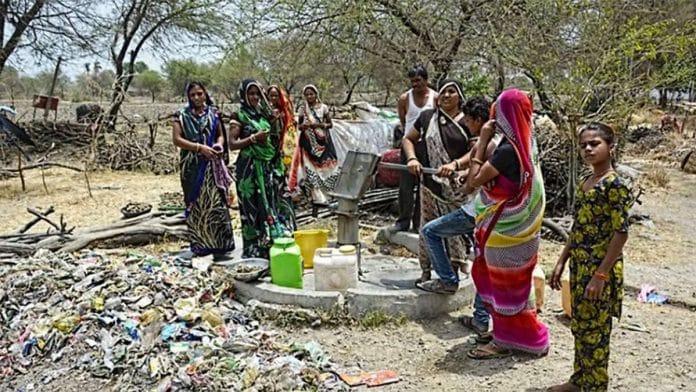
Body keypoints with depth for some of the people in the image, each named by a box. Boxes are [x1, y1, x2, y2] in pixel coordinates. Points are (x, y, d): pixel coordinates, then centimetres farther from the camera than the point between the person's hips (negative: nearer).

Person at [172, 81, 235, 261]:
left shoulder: (213, 113, 10)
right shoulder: (182, 115, 4)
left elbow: (221, 135, 17)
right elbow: (176, 139, -5)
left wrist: (219, 144, -7)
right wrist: (200, 147, -15)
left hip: (212, 164, 1)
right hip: (192, 166, -1)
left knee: (216, 202, -7)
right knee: (196, 205, 4)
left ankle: (219, 246, -4)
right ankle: (199, 246, 12)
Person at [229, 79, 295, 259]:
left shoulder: (265, 113, 14)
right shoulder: (239, 116, -2)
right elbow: (232, 144, -7)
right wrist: (253, 138, -16)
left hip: (270, 166, 6)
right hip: (250, 168, -5)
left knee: (274, 203, 5)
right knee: (255, 207, -3)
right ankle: (256, 249, 5)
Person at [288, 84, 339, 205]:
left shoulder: (323, 107, 3)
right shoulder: (303, 109, 8)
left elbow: (330, 124, 5)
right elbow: (299, 126, 12)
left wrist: (320, 125, -13)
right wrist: (304, 125, -11)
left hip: (322, 141, 0)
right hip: (308, 142, 1)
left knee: (324, 167, -3)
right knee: (311, 168, -9)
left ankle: (322, 195, 9)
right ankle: (319, 198, -10)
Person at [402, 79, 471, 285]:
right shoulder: (427, 116, 8)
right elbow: (408, 139, 15)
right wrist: (412, 158, -4)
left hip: (457, 185, -2)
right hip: (430, 182, 2)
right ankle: (425, 272, 19)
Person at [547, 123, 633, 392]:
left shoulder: (614, 185, -15)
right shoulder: (584, 183, 10)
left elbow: (621, 233, -18)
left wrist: (600, 275, -21)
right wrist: (561, 262, 13)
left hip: (600, 268, -8)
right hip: (580, 265, 8)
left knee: (595, 331, 3)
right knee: (579, 326, 18)